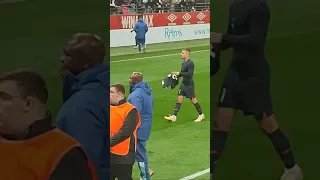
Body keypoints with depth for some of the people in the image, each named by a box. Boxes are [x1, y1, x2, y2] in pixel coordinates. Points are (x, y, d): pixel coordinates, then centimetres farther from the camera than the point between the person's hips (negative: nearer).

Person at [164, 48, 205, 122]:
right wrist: (176, 74, 2)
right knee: (179, 99, 2)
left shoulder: (190, 63, -16)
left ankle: (201, 115, 18)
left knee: (193, 100, 2)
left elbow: (189, 74, -24)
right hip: (183, 83, 8)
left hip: (189, 85, -8)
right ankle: (174, 116, 0)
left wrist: (179, 73, -24)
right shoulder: (183, 63, 9)